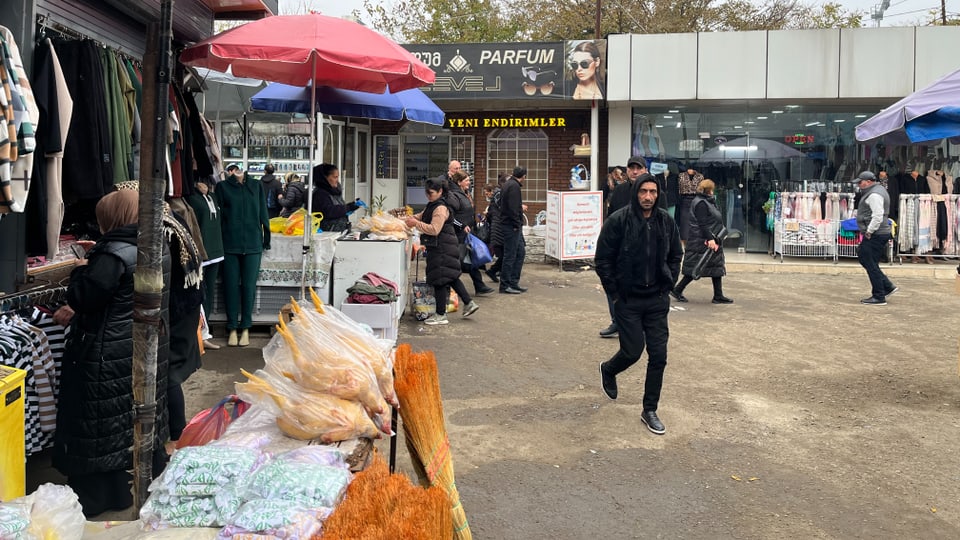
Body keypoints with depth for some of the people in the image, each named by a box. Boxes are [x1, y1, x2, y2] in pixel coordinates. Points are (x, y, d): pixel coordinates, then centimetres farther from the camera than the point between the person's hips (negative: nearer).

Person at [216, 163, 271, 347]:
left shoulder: (256, 187, 14)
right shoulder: (222, 187, 8)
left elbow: (263, 212, 15)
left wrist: (266, 236, 11)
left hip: (253, 244, 1)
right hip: (230, 244, -1)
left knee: (249, 286, 1)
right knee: (231, 286, 1)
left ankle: (245, 329, 9)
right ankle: (232, 329, 9)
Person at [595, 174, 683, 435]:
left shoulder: (666, 221, 1)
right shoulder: (618, 221, -11)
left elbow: (675, 255, 14)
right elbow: (603, 259, -7)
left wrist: (668, 284, 5)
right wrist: (615, 293, -7)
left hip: (657, 300, 4)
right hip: (628, 300, -4)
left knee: (658, 356, 3)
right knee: (632, 352, 0)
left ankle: (650, 411, 17)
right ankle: (608, 370, 36)